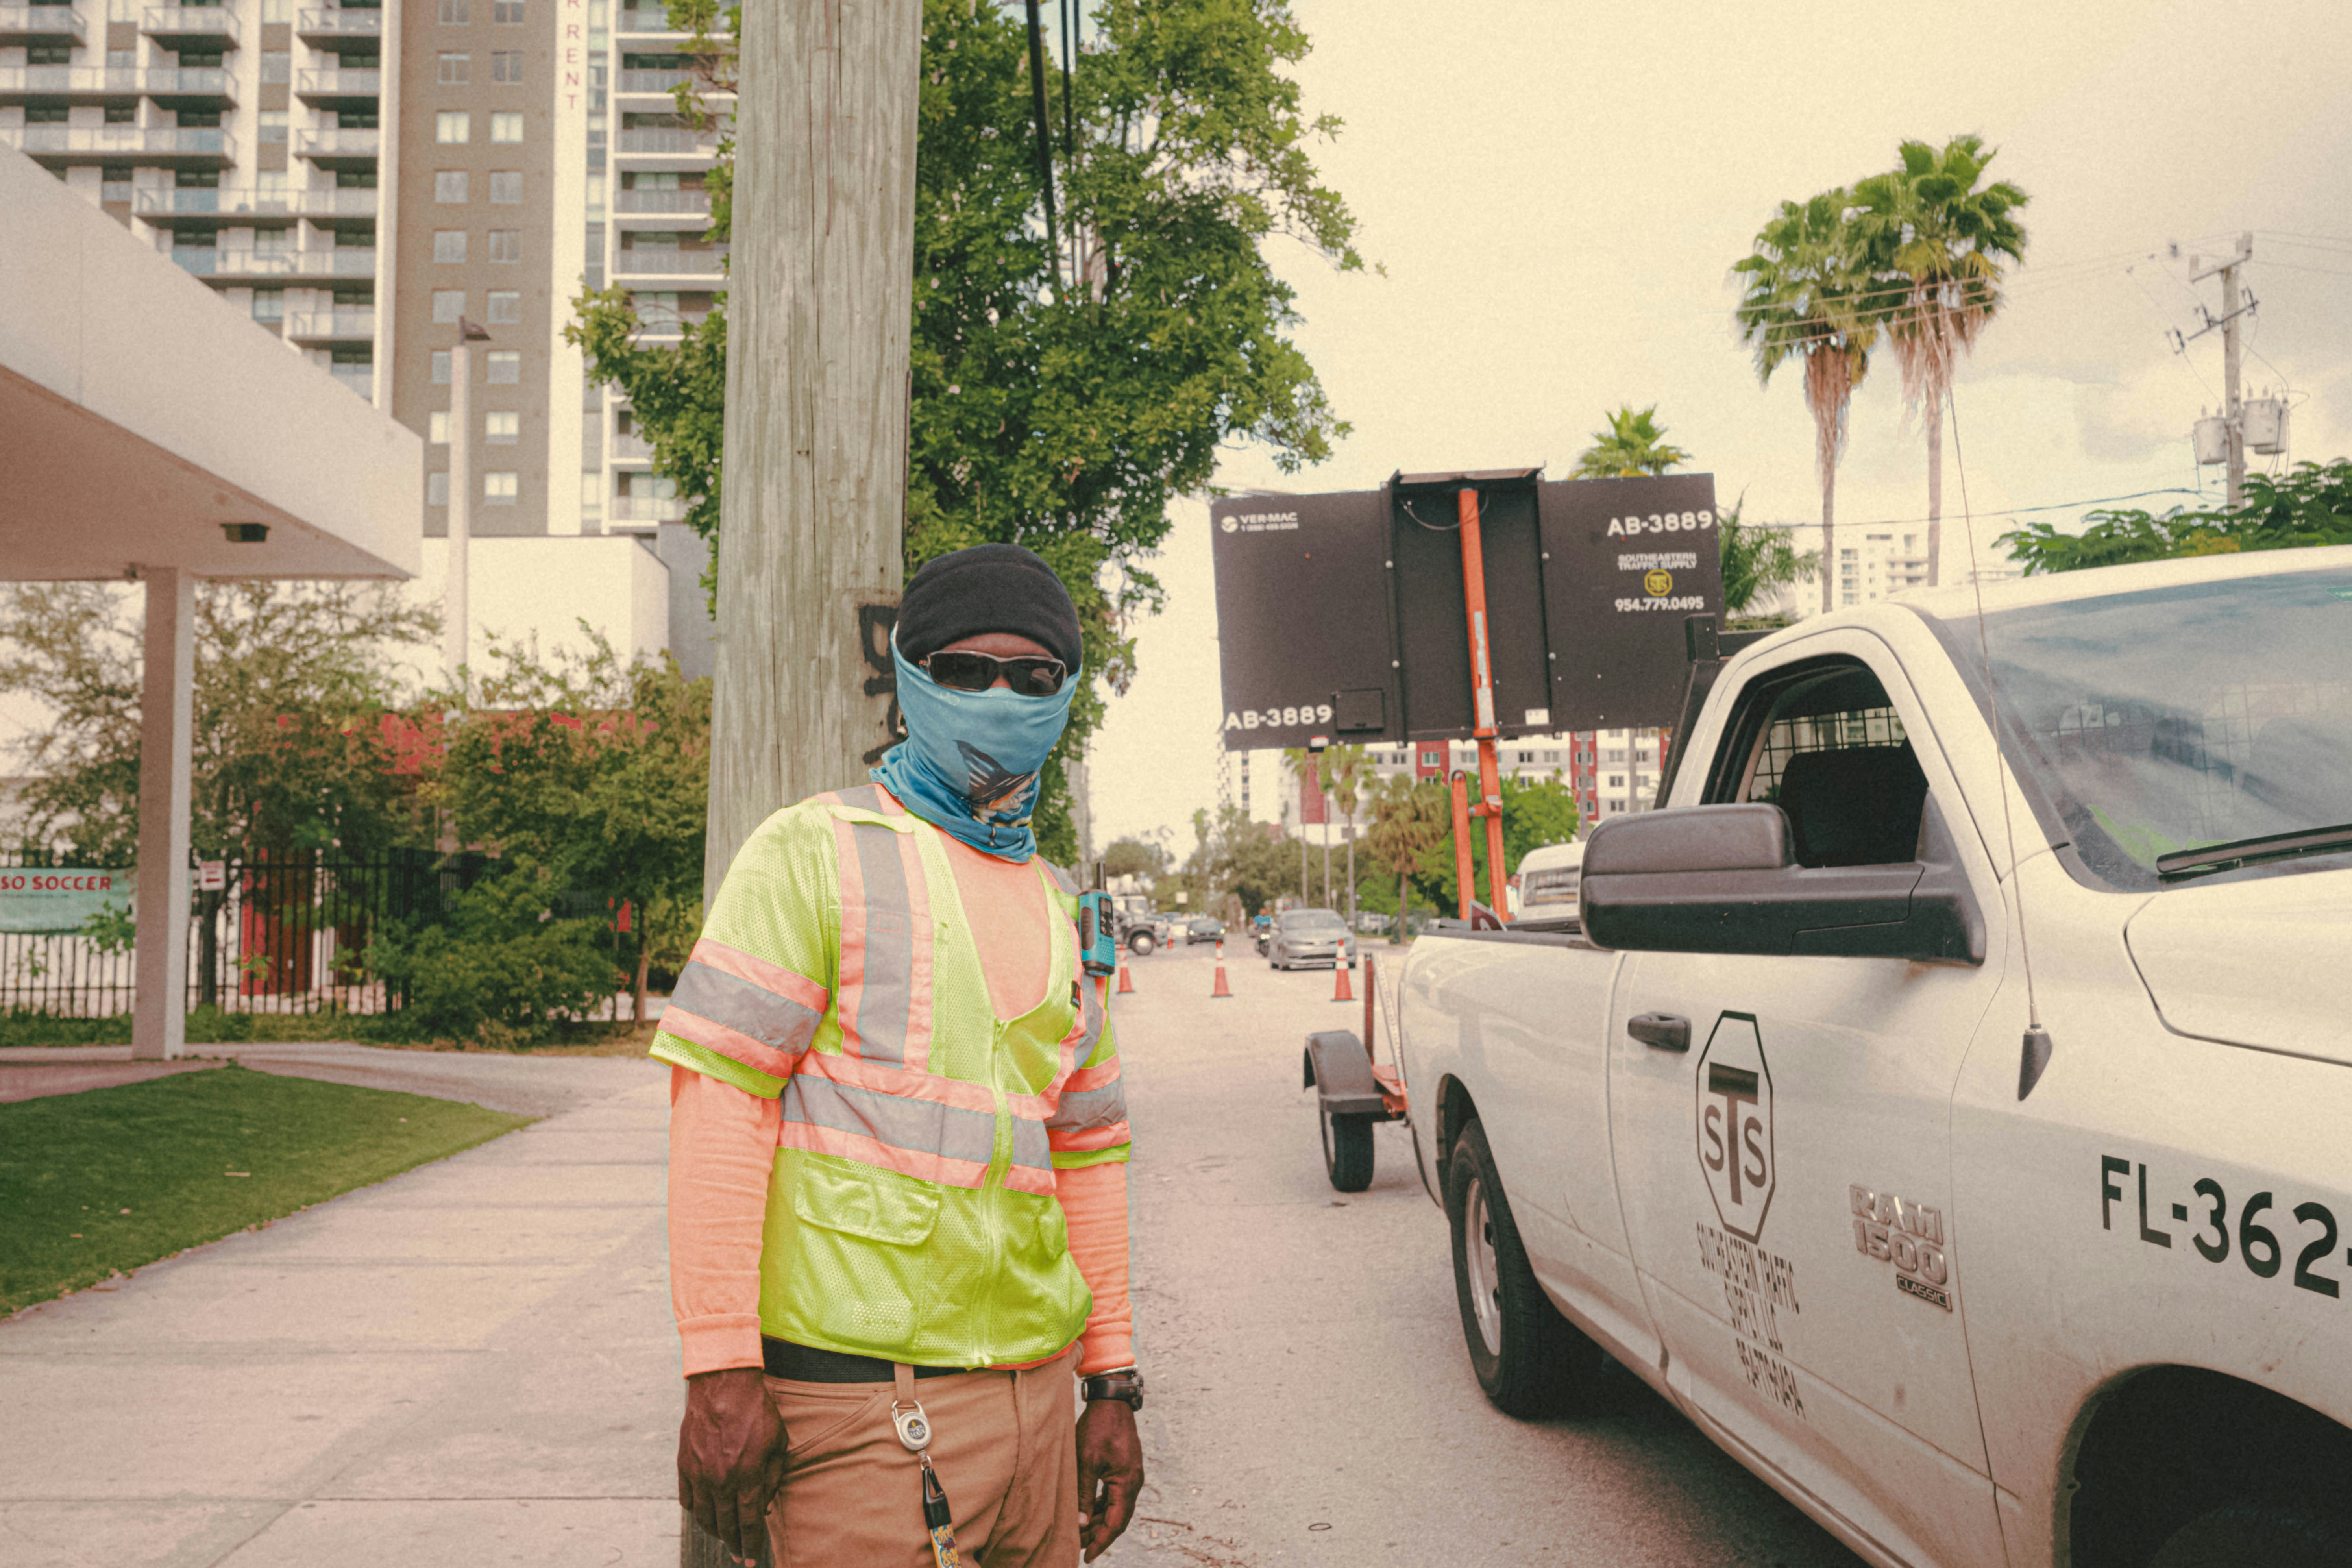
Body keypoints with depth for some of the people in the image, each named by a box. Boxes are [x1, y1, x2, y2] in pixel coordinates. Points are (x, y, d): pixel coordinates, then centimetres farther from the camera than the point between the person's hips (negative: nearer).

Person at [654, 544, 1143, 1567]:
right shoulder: (817, 852, -5)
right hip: (857, 1396, -6)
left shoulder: (1058, 912, 15)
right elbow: (717, 1102, -11)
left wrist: (1112, 1383, 15)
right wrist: (721, 1367, -16)